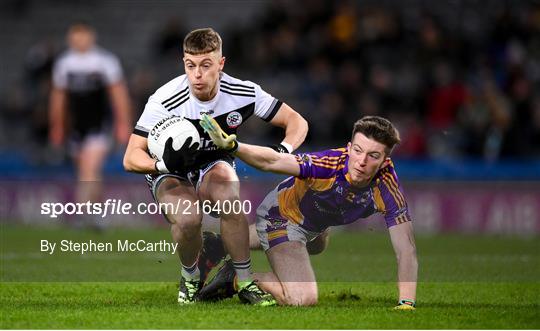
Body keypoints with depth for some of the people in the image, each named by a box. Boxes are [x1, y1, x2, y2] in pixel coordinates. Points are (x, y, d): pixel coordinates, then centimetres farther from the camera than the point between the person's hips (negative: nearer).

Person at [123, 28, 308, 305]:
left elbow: (296, 122, -7)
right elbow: (131, 158, -24)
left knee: (228, 197, -35)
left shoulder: (243, 93, -16)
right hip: (170, 175, -2)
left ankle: (245, 283, -21)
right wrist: (163, 164, -45)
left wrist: (283, 149, -29)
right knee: (188, 218, -35)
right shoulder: (165, 101, -24)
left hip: (214, 167, 2)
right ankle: (190, 277, -3)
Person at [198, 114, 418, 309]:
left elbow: (406, 250, -29)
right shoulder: (330, 163, -40)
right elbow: (272, 161, -44)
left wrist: (406, 304, -38)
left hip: (315, 226, 6)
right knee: (302, 299, -25)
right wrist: (231, 146, -63)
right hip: (282, 215, -6)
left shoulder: (387, 187, -31)